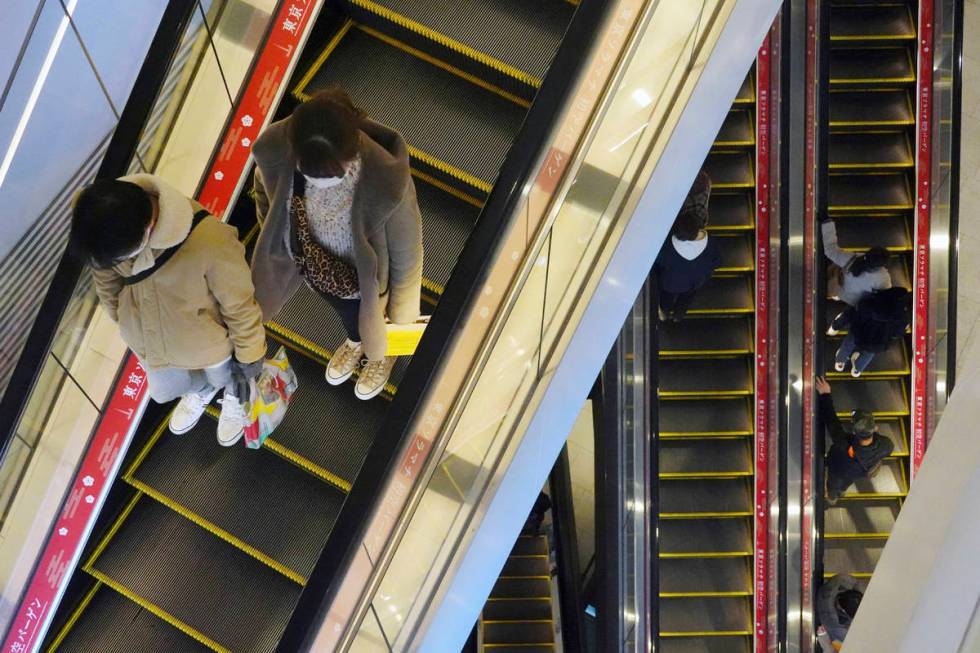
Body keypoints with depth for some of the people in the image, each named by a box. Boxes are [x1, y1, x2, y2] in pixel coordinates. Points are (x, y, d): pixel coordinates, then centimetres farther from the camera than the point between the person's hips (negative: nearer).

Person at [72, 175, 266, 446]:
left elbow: (238, 302, -25)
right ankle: (201, 389, 68)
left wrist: (248, 355, -9)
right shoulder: (105, 228, -31)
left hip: (207, 342, -4)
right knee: (163, 392, 34)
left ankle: (235, 398, 67)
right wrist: (119, 315, 12)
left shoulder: (209, 240, -45)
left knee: (223, 378, 32)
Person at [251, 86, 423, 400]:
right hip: (318, 266, 3)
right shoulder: (274, 149, -34)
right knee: (344, 308, 38)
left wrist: (403, 310, -7)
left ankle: (382, 353, 69)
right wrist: (274, 242, 8)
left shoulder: (388, 181, -44)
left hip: (367, 274, -3)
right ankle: (355, 342, 74)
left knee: (370, 316, 33)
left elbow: (406, 251, -23)